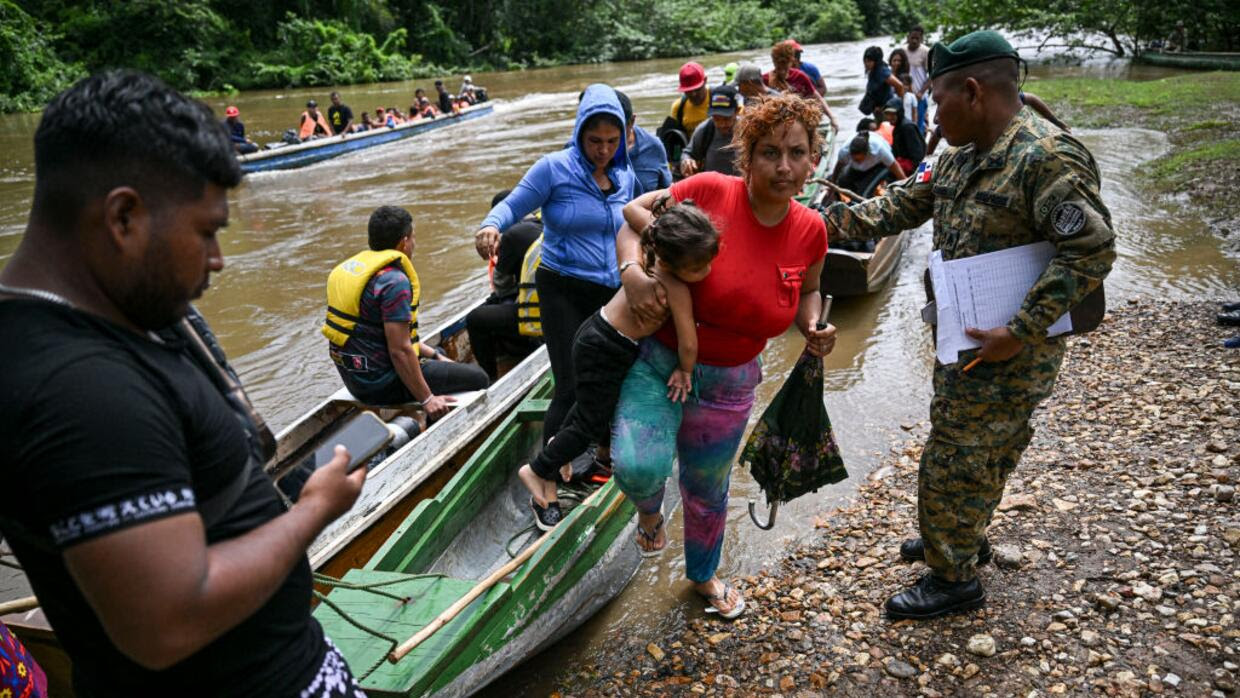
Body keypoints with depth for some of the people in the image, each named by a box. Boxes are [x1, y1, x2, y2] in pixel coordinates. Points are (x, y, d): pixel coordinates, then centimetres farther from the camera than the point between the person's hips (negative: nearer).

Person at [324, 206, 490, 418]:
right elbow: (399, 350, -26)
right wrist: (427, 400, -18)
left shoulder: (351, 266, 8)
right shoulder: (394, 281, -23)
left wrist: (434, 355, 17)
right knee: (478, 379, -1)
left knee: (439, 355, 31)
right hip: (383, 386, -10)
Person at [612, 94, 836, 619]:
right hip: (657, 361, -3)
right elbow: (632, 213, -8)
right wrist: (632, 272, -26)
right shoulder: (709, 191, -19)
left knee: (707, 493, 21)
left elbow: (807, 291, 13)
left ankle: (703, 575, 54)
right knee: (641, 468, -28)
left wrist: (813, 328, -8)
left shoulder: (810, 230, -6)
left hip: (727, 386, 3)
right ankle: (649, 508, 13)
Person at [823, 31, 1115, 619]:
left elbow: (1091, 252, -25)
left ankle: (954, 578, 21)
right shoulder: (962, 156, 7)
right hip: (964, 340, 9)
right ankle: (962, 538, 45)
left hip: (1008, 352, -9)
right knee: (978, 454, 24)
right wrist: (828, 221, 0)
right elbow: (903, 205, 12)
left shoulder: (1048, 158, -22)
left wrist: (1019, 333, -26)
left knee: (954, 463, 2)